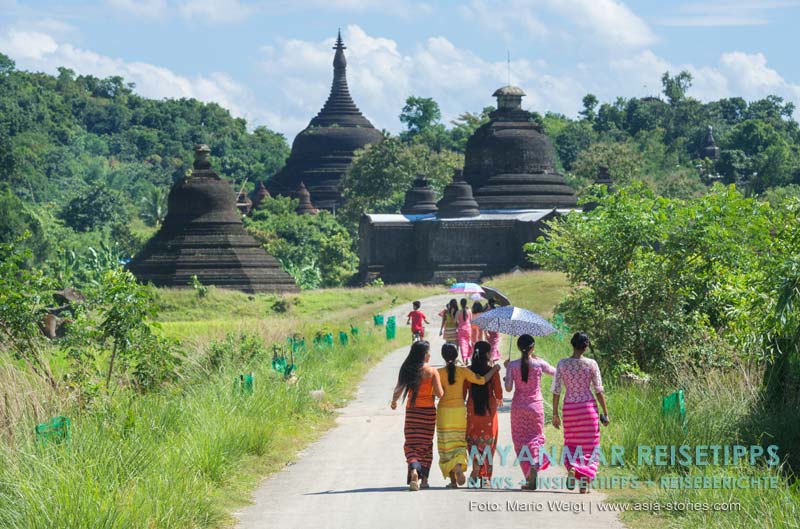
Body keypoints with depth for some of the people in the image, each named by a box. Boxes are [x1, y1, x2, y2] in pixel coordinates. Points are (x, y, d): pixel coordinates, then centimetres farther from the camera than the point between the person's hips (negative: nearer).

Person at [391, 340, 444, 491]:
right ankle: (424, 479, 13)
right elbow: (440, 394, -11)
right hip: (428, 411, -1)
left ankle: (414, 471, -24)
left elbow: (398, 390, -3)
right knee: (426, 445, 13)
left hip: (412, 411, 1)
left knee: (411, 445, 3)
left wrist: (394, 402, 17)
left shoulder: (407, 370, -2)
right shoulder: (432, 372, -8)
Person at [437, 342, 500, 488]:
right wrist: (494, 369, 9)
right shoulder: (463, 371, -4)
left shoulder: (439, 372, -7)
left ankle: (453, 480, 1)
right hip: (459, 410, 1)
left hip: (444, 411, -1)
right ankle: (459, 465, -18)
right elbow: (481, 380, -4)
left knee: (446, 445, 5)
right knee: (459, 442, 13)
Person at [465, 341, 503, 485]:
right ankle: (486, 476, 9)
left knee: (474, 441, 8)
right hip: (489, 409, -1)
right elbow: (498, 393, -7)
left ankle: (476, 470, -13)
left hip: (472, 409, 1)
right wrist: (499, 400, 15)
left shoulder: (468, 371, -4)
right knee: (488, 442, 9)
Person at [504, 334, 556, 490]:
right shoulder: (539, 364, -6)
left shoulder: (513, 365, -8)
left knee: (521, 440, 8)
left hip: (518, 407, 0)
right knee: (536, 436, 11)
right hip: (536, 405, 0)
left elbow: (508, 388, -8)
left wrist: (507, 369, 4)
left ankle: (529, 477, 2)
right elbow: (554, 371, 13)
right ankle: (535, 464, -18)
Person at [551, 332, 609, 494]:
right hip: (589, 407, -1)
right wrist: (605, 412, 5)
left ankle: (571, 467, -10)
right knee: (589, 445, 8)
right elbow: (599, 390, -4)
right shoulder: (591, 364, -6)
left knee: (571, 444, 17)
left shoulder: (562, 364, -3)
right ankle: (585, 483, 3)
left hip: (569, 408, 1)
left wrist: (555, 414, 6)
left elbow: (556, 391, -1)